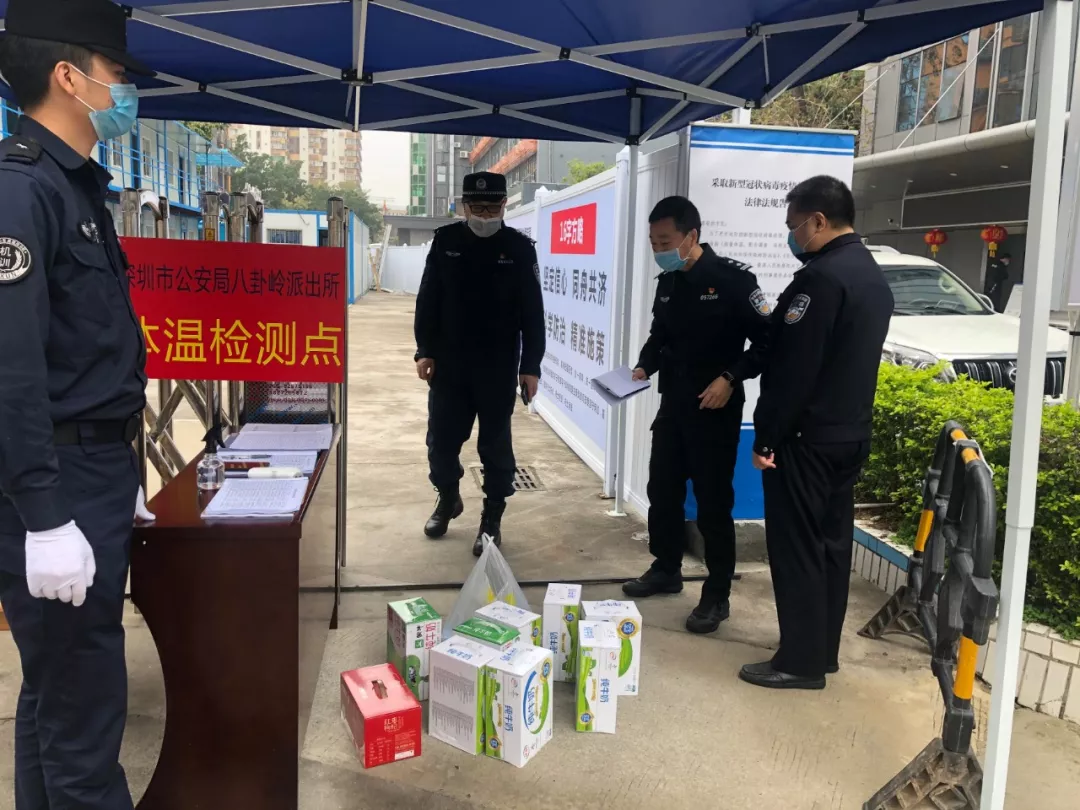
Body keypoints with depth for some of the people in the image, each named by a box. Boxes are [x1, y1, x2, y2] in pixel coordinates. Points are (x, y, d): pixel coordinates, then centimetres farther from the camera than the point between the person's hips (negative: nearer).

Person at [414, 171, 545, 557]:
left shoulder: (519, 247, -3)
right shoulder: (445, 241, 2)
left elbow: (532, 312, -3)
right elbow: (427, 300, 6)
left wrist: (530, 366, -7)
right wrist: (425, 350, -1)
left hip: (498, 367, -2)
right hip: (448, 363, 2)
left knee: (495, 446, 4)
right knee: (441, 439, 10)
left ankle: (492, 519, 18)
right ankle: (448, 499, 35)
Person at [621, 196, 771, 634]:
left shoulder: (732, 278, -13)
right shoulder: (667, 282, 7)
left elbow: (768, 339, -12)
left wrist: (731, 378, -20)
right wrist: (644, 367, 3)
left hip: (715, 408, -7)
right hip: (673, 403, 7)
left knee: (713, 501, 0)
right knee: (662, 490, 15)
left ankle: (717, 594, 12)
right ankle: (666, 568, 34)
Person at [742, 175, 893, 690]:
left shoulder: (821, 277, -18)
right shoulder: (872, 275, 13)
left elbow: (793, 368, -20)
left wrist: (766, 436, -15)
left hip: (807, 437, -9)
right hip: (849, 434, 10)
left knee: (796, 549, -1)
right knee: (831, 544, 14)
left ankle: (800, 661, 7)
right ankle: (822, 651, 25)